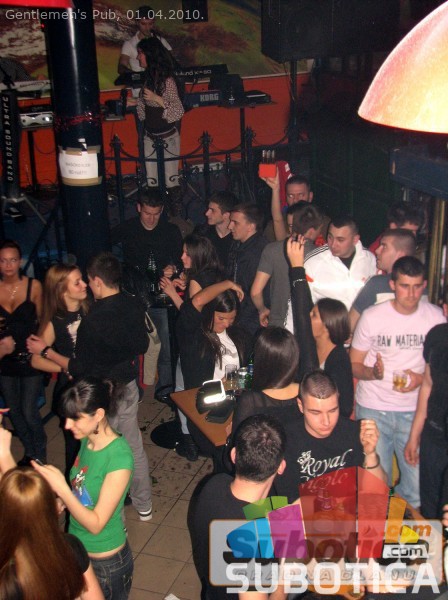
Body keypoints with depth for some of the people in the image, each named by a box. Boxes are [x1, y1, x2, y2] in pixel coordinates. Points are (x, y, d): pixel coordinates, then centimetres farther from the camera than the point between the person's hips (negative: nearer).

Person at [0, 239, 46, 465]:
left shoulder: (33, 286, -10)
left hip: (30, 358, -3)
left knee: (29, 411, -3)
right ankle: (29, 452, 39)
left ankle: (40, 456, 22)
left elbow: (42, 320, 0)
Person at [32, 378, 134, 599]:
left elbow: (96, 523, -24)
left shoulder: (119, 457, -28)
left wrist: (61, 488, -31)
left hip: (105, 562, -7)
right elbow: (81, 494, 3)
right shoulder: (88, 440, -6)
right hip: (76, 550, 7)